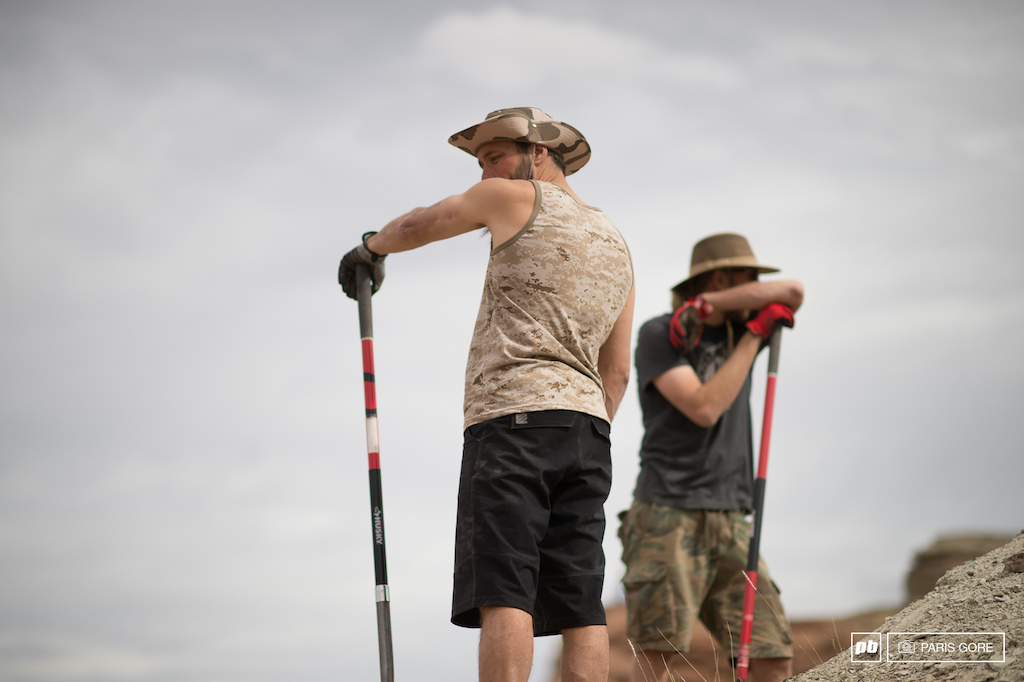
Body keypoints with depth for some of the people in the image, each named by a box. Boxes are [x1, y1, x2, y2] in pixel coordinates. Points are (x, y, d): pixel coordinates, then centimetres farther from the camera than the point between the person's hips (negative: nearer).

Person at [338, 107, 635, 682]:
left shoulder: (517, 199, 6)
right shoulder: (617, 246, 24)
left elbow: (417, 227, 18)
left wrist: (371, 248, 38)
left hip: (512, 417, -7)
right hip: (588, 425, 7)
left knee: (504, 593, -15)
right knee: (580, 604, 0)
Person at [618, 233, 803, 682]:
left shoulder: (737, 329, 18)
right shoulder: (659, 335, 0)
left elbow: (793, 292, 0)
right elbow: (704, 408, -12)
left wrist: (710, 304, -9)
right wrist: (754, 335, -7)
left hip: (731, 522, 6)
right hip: (668, 514, -6)